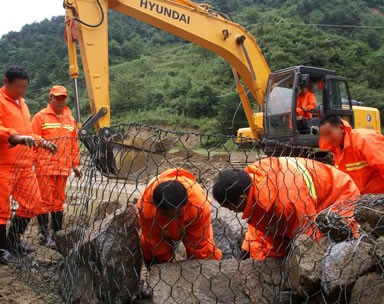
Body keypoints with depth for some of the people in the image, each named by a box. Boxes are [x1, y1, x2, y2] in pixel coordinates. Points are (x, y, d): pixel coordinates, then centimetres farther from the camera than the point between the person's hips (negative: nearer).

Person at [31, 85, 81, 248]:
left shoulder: (70, 119, 16)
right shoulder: (41, 117, 0)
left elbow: (74, 144, 18)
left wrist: (75, 165, 16)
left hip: (63, 168, 5)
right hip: (45, 167, -5)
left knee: (59, 202, 9)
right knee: (45, 201, -2)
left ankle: (57, 234, 17)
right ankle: (44, 236, 6)